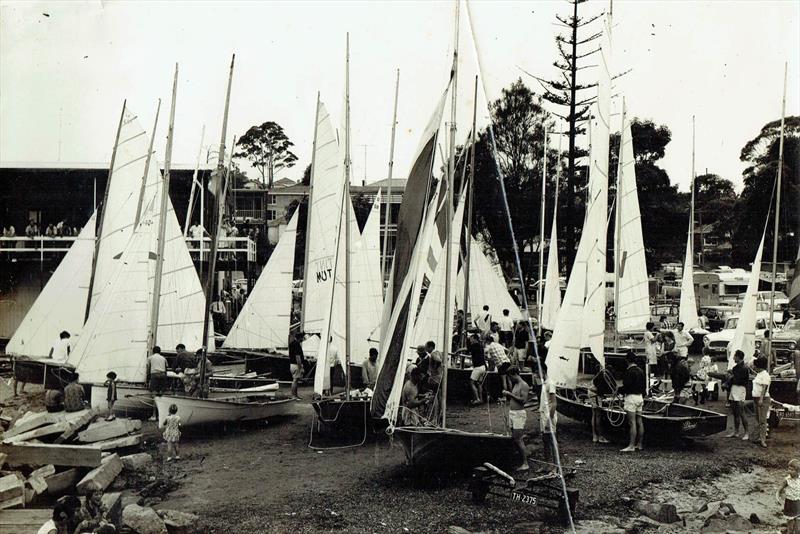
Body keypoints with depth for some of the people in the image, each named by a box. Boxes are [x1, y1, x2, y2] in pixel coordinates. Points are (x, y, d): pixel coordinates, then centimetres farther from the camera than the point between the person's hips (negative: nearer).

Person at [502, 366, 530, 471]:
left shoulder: (523, 385, -11)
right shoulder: (514, 385, 16)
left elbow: (523, 400, -22)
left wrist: (510, 394, -18)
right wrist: (506, 394, 4)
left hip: (519, 414, -9)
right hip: (511, 413, 9)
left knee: (518, 439, -10)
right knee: (514, 438, 10)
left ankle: (525, 464, -6)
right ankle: (523, 458, 17)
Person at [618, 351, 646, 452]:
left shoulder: (629, 371, -16)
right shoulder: (640, 370, 12)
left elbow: (627, 386, -21)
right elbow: (644, 386, 18)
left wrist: (619, 390, -4)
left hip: (631, 397, -9)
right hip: (640, 397, 9)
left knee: (632, 423, -9)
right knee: (639, 422, 11)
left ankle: (631, 446, -10)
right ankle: (639, 444, 17)